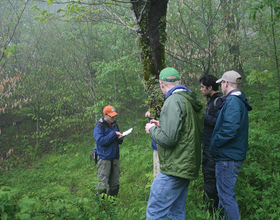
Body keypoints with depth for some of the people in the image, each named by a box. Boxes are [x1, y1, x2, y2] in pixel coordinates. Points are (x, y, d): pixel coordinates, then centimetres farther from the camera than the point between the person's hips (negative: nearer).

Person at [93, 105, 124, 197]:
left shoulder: (115, 125, 14)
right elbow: (101, 141, -20)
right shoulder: (99, 127, -7)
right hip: (104, 158, -7)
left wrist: (120, 139, 0)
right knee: (102, 185, -7)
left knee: (115, 184, 11)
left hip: (115, 157, 7)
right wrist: (114, 134, -17)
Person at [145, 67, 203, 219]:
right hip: (187, 166, 10)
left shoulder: (174, 101, -16)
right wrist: (162, 126, 20)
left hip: (175, 168, -10)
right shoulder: (192, 101, 13)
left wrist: (152, 129, -4)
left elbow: (168, 138, -23)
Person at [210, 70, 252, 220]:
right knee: (224, 192, 21)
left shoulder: (233, 101, -19)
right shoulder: (239, 101, 15)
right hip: (233, 155, 11)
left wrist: (214, 145, -17)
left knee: (226, 195, -3)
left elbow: (230, 129, -30)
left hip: (228, 157, -11)